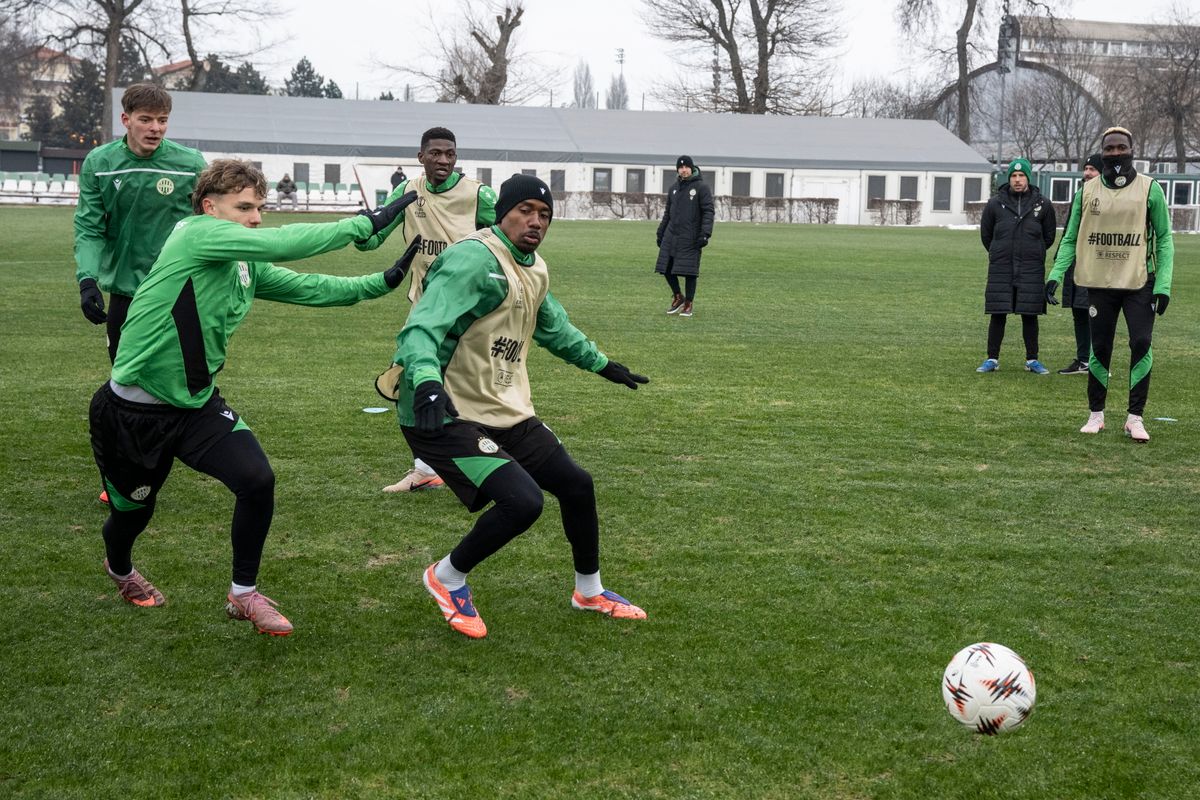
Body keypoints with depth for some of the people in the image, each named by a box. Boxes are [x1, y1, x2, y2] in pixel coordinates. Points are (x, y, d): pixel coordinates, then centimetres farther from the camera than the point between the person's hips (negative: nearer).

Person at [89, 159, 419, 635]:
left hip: (197, 403, 6)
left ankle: (243, 595, 8)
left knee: (257, 480, -13)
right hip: (131, 411, -6)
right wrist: (366, 222, -24)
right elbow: (284, 243, -27)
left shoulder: (249, 267, 4)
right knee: (133, 507, 13)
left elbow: (311, 288, 6)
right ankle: (119, 569, 51)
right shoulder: (195, 233, -19)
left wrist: (383, 282, -5)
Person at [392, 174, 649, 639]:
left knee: (576, 485, 13)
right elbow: (421, 328, -31)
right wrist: (426, 381, -50)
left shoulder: (536, 270, 9)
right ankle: (447, 579, 4)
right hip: (447, 416, -9)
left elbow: (554, 328, 31)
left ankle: (589, 591, 37)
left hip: (507, 412, 9)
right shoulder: (474, 260, -20)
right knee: (522, 501, -23)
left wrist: (601, 363, 40)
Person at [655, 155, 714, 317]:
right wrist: (660, 233, 16)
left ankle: (688, 305, 7)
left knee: (689, 271, -5)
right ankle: (678, 297, 22)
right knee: (667, 268, 3)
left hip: (690, 238, -5)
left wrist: (705, 234, -19)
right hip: (671, 236, 5)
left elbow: (708, 212, -9)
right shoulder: (674, 188, 14)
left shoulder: (702, 188, -3)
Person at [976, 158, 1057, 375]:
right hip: (1000, 269, 0)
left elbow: (1049, 235, 15)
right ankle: (992, 359, 9)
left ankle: (1032, 359, 13)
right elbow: (985, 234, 14)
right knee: (998, 315, 1)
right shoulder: (995, 204, 0)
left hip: (1031, 270, 0)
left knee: (1030, 315, 4)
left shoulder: (1042, 205, 1)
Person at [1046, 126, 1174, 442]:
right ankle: (1096, 414, 19)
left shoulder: (1149, 189, -1)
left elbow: (1164, 239, 1)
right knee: (1100, 348, 7)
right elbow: (1070, 239, 9)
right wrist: (1055, 274, -4)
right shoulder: (1087, 191, 4)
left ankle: (1135, 417, 0)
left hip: (1139, 283, -2)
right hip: (1100, 283, 2)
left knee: (1141, 345, -9)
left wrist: (1163, 284, -8)